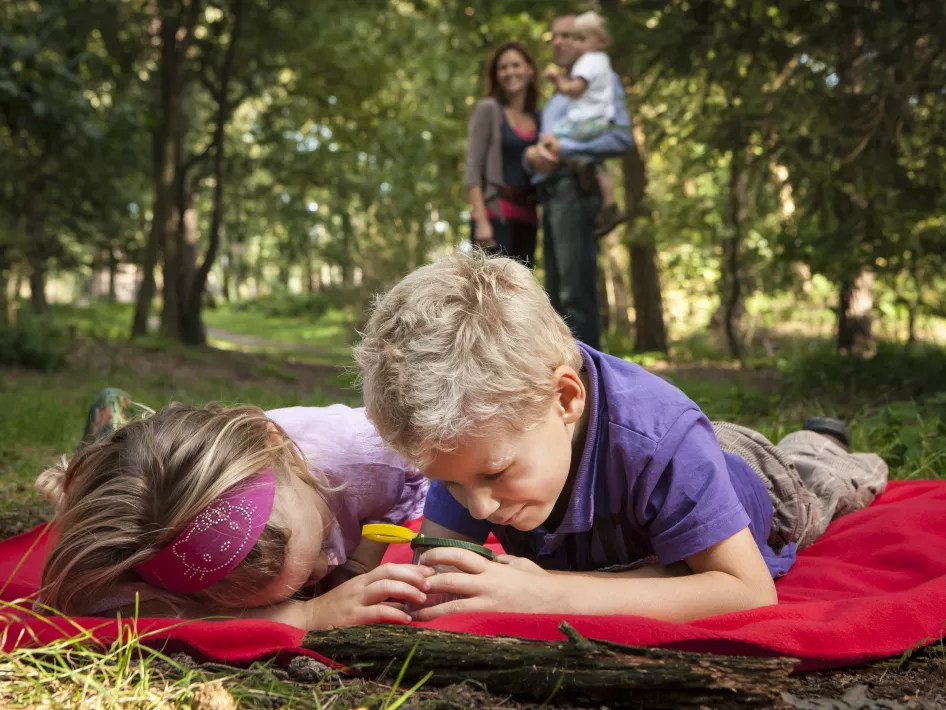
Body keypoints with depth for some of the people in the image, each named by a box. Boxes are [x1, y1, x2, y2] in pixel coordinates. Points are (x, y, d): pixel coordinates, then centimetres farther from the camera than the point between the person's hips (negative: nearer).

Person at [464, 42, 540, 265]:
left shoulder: (537, 118, 16)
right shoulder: (488, 109, 2)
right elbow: (472, 169, -5)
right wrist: (481, 220, -14)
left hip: (526, 217, 5)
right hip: (494, 213, -5)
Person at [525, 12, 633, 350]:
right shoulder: (556, 97, 30)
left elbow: (621, 137, -11)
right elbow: (539, 150, 21)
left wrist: (563, 149, -12)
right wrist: (533, 154, -3)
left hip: (574, 190, -8)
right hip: (549, 196, 9)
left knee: (576, 294, -14)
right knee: (556, 297, 5)